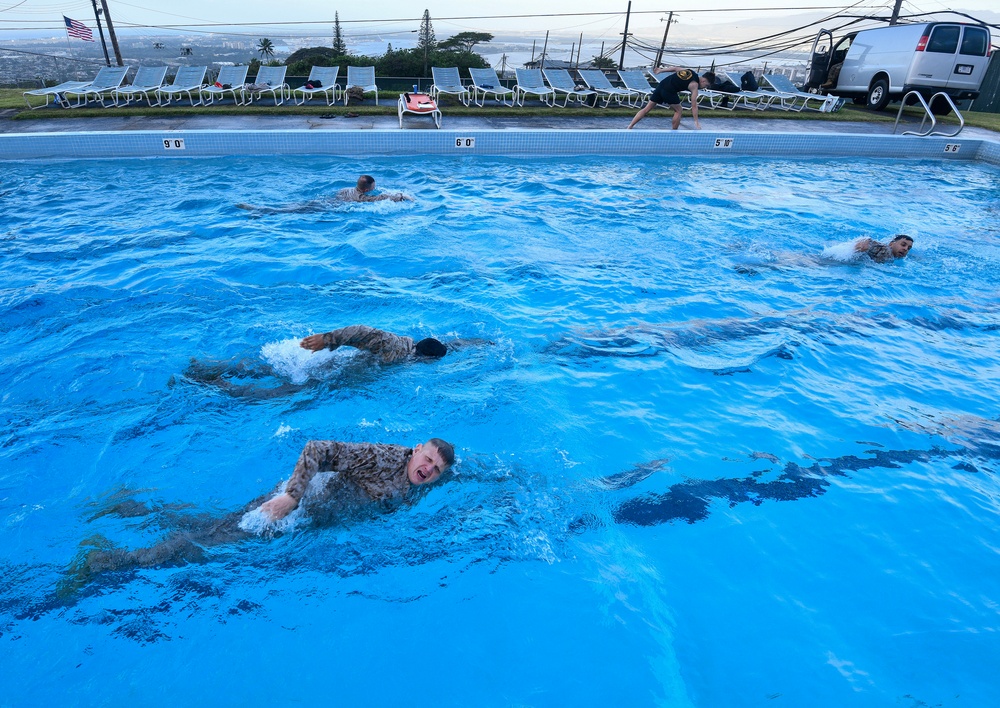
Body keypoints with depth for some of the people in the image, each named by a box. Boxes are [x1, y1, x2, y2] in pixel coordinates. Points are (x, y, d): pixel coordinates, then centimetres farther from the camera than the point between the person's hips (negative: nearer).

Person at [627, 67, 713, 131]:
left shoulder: (689, 71, 16)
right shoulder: (694, 85, -4)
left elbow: (675, 68, 23)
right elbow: (694, 105, -7)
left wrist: (661, 70, 33)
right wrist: (696, 122, -5)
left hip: (661, 84, 7)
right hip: (669, 91, -7)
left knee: (647, 108, 9)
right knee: (679, 110, 12)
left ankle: (629, 127, 6)